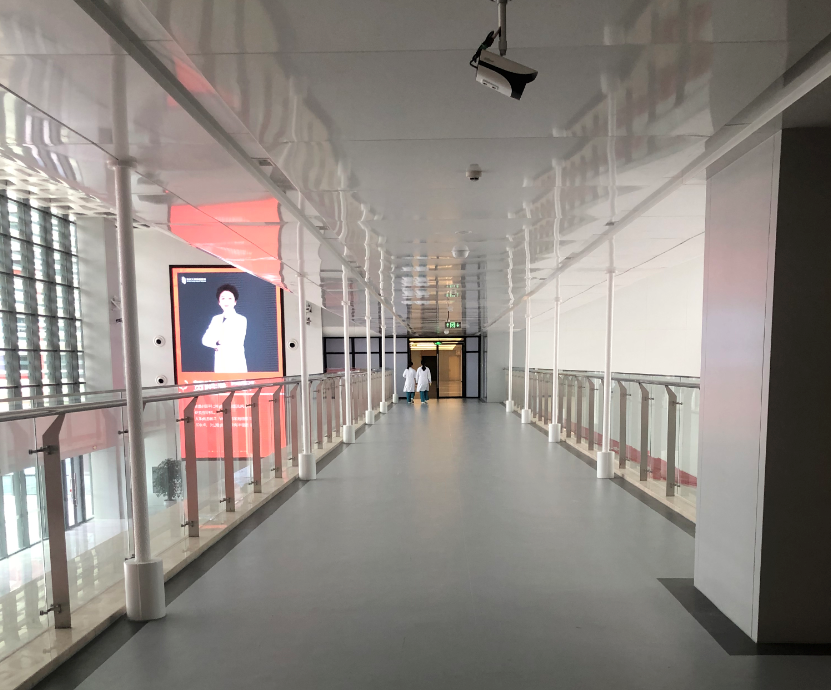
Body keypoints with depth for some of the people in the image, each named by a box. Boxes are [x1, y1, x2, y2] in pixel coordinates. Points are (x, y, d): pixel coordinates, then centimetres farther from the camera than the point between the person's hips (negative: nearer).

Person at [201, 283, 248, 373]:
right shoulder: (216, 319, 9)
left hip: (237, 365, -4)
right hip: (220, 365, 4)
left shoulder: (241, 319, -6)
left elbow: (236, 343, -13)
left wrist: (218, 345, -2)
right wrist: (216, 345, -15)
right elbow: (205, 340, 2)